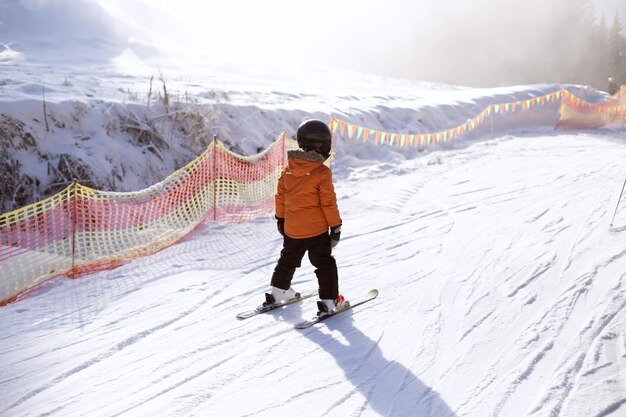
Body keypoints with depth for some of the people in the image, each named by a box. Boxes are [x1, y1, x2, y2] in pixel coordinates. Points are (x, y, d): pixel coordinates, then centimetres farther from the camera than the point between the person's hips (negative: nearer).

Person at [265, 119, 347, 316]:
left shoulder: (288, 168, 0)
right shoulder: (322, 172, -16)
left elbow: (280, 195, 8)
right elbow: (328, 203, -14)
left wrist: (280, 218, 20)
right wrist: (336, 226, -4)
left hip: (291, 229, 5)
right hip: (316, 229, -5)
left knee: (288, 260, 24)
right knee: (325, 264, 7)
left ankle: (278, 291, 35)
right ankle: (329, 301, 8)